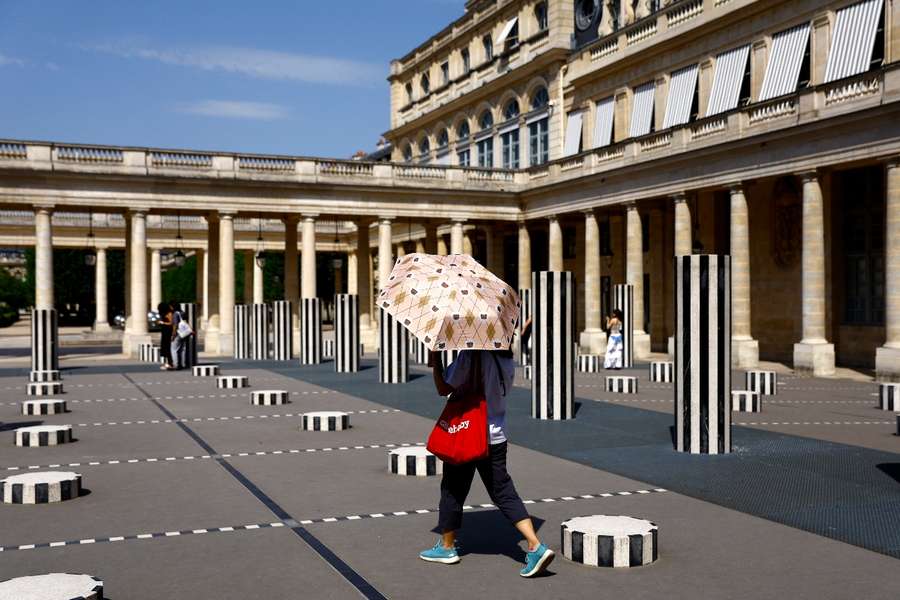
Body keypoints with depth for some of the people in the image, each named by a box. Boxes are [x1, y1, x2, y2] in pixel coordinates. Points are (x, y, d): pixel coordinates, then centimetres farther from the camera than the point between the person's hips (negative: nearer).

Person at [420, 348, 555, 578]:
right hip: (496, 436, 6)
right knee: (503, 492, 8)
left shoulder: (471, 356, -19)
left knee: (452, 490, 12)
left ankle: (447, 547, 26)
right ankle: (536, 547, -3)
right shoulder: (507, 359, 2)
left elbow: (443, 389, -15)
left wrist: (435, 360, -3)